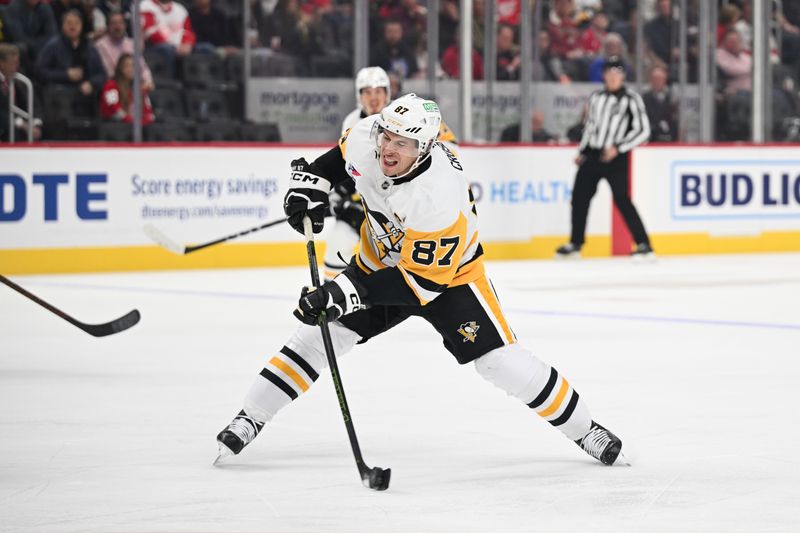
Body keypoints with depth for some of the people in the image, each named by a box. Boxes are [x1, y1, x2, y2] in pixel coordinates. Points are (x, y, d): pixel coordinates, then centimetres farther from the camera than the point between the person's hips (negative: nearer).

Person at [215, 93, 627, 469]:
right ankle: (249, 419, 6)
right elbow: (340, 155, 6)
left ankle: (585, 431, 4)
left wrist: (351, 292, -41)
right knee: (318, 333, -5)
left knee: (501, 361, -13)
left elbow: (421, 279, -35)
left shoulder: (440, 197, -39)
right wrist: (311, 181, -10)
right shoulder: (365, 140, -22)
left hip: (448, 274, -5)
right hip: (380, 260, 5)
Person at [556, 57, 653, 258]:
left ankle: (644, 245, -11)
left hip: (615, 158, -6)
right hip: (592, 155, 6)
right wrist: (582, 153, 17)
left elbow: (643, 130, -10)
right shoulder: (596, 97, 12)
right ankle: (575, 244, 22)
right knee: (579, 197, 8)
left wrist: (618, 148, -17)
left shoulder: (631, 98, -6)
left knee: (622, 200, -15)